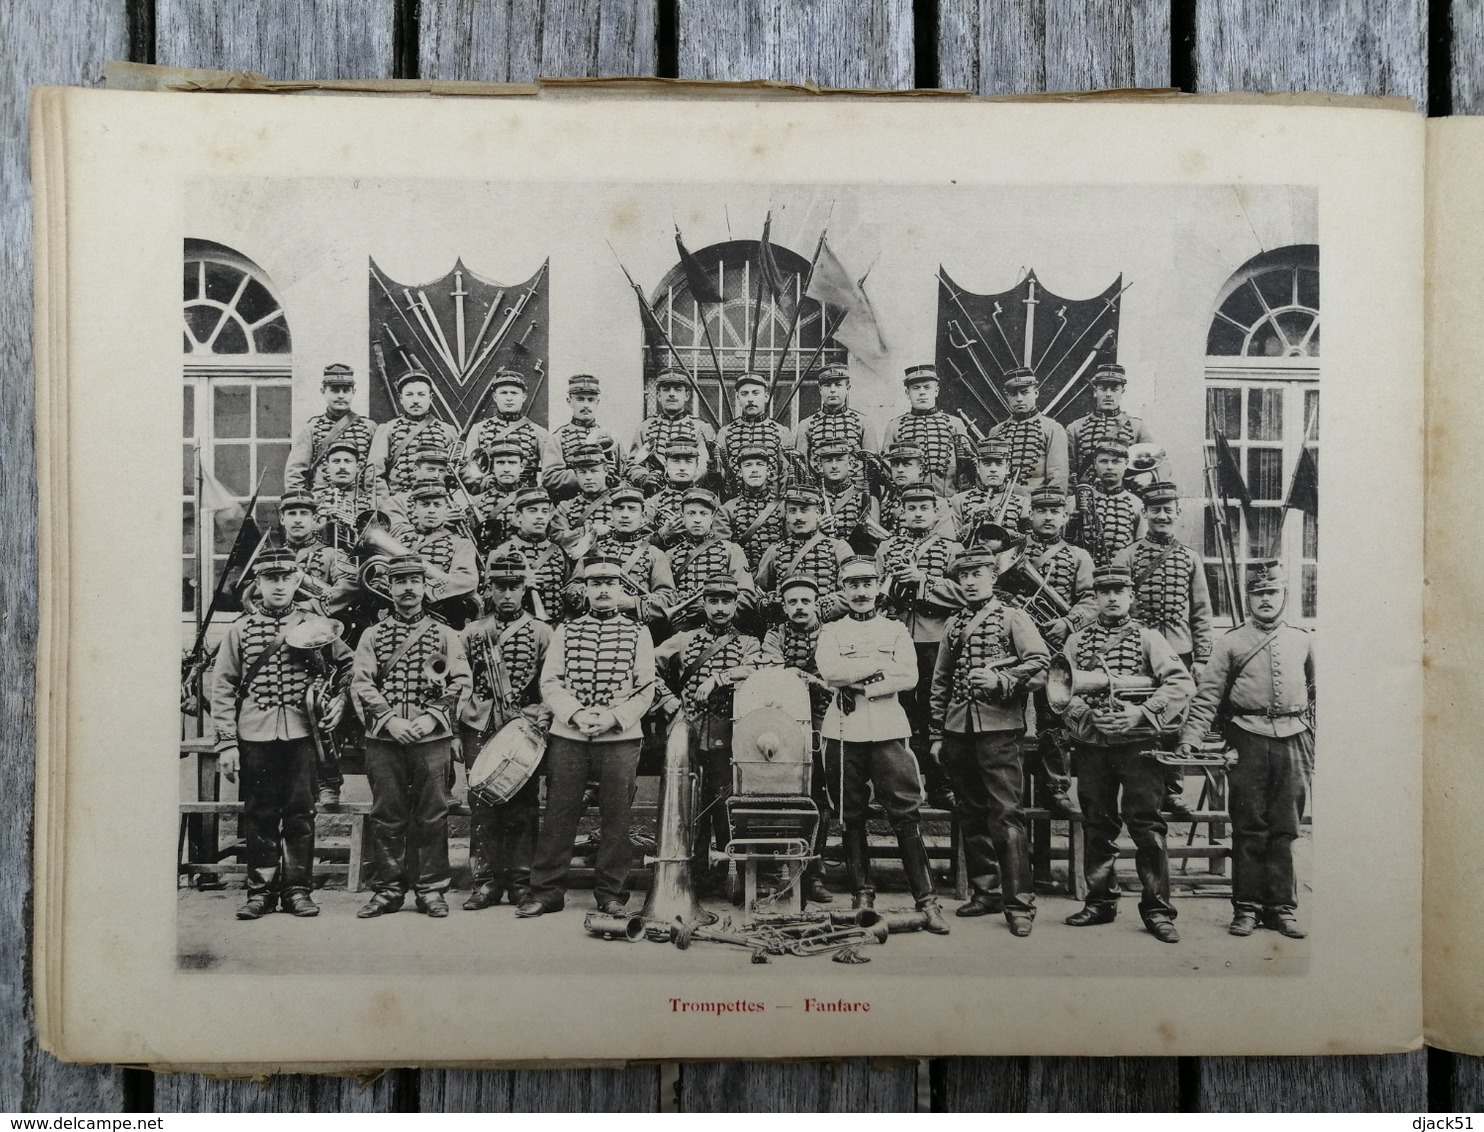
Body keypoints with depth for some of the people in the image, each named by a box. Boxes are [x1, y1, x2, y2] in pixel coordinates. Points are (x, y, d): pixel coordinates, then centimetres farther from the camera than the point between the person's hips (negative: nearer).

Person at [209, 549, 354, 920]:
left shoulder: (316, 627, 7)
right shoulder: (239, 630, 5)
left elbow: (346, 665, 23)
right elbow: (222, 688, 3)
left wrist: (337, 701, 7)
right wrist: (227, 743, -3)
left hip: (301, 735, 0)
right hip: (255, 736, 0)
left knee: (300, 816, 3)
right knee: (259, 817, 5)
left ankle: (297, 889, 12)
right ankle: (261, 891, 14)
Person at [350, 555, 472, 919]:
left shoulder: (445, 635, 9)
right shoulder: (372, 635, 11)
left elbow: (460, 683, 2)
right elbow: (361, 684, 1)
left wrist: (431, 716, -12)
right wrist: (389, 719, -13)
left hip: (433, 739, 0)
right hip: (384, 739, 1)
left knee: (431, 817, 3)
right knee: (386, 817, 5)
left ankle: (430, 889, 12)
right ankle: (388, 889, 14)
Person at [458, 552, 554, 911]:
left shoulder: (541, 632, 7)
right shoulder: (472, 632, 12)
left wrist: (544, 713, -10)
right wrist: (457, 725, 7)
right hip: (480, 730, 2)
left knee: (523, 805, 1)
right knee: (482, 805, 1)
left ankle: (521, 882, 7)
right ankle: (485, 881, 8)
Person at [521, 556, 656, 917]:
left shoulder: (637, 633, 8)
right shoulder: (566, 631, 11)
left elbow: (646, 689, 1)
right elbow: (549, 682, 3)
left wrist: (612, 717, -13)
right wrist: (576, 715, -13)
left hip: (620, 737, -1)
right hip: (567, 736, 1)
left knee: (616, 817, 2)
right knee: (559, 814, 2)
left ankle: (611, 893, 12)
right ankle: (546, 891, 10)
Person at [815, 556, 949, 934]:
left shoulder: (895, 630, 14)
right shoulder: (831, 631, 12)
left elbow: (909, 676, -1)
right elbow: (829, 671, -8)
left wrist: (859, 684, -9)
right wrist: (881, 665, -7)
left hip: (888, 729, 0)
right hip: (844, 731, 0)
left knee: (906, 811, -6)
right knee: (852, 816, 4)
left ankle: (926, 899, -5)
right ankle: (862, 894, 13)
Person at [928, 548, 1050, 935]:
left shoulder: (1012, 618, 3)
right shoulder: (953, 626, 17)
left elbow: (1041, 663, -8)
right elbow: (939, 682, 19)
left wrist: (1002, 681, -20)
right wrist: (937, 734, 14)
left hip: (998, 728, -6)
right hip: (958, 729, 6)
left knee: (1006, 813, -10)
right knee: (971, 814, 11)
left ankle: (1020, 903, -7)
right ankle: (984, 891, 20)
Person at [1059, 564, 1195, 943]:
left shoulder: (1147, 638, 6)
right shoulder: (1076, 642, 12)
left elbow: (1182, 683, -6)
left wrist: (1142, 712, -18)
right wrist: (1088, 715, -14)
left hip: (1138, 744, -2)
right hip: (1090, 745, 3)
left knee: (1146, 825, -4)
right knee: (1097, 825, 9)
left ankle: (1157, 908, 3)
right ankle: (1101, 902, 20)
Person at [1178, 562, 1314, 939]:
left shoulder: (1302, 641, 12)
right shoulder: (1230, 643, 4)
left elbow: (1316, 693, 21)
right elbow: (1208, 695, -1)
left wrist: (1313, 741, 16)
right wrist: (1189, 738, -12)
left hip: (1293, 739, 2)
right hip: (1248, 740, -2)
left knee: (1285, 829, 6)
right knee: (1248, 828, 2)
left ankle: (1282, 907, 14)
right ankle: (1246, 907, 10)